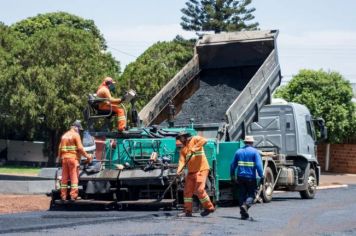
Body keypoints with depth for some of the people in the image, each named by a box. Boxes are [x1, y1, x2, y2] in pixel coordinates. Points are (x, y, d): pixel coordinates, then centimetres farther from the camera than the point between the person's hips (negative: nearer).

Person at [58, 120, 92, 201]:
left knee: (64, 178, 8)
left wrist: (60, 157, 21)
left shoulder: (64, 135, 17)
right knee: (74, 177, -4)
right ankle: (73, 195, -9)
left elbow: (60, 148, 16)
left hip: (64, 158, 6)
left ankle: (63, 196, 8)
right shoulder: (76, 135, -4)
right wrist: (87, 156, -5)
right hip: (73, 158, -6)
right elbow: (80, 148, -11)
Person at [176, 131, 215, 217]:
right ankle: (188, 211, 12)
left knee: (199, 190, -15)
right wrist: (179, 170, -16)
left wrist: (195, 148, -30)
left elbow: (203, 140, -20)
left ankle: (209, 207, -1)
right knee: (188, 191, 5)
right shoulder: (183, 149, 17)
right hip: (191, 171, 8)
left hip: (201, 169, -8)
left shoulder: (195, 139, 1)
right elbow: (182, 160, 2)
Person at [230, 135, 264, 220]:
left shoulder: (238, 152, 9)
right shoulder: (255, 151, -3)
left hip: (240, 177, 4)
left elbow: (233, 165, 12)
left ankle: (243, 213, 9)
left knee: (242, 195, 11)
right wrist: (261, 176, -10)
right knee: (251, 194, 4)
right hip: (251, 177, -4)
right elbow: (258, 165, -12)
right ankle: (246, 205, -24)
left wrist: (232, 176, 21)